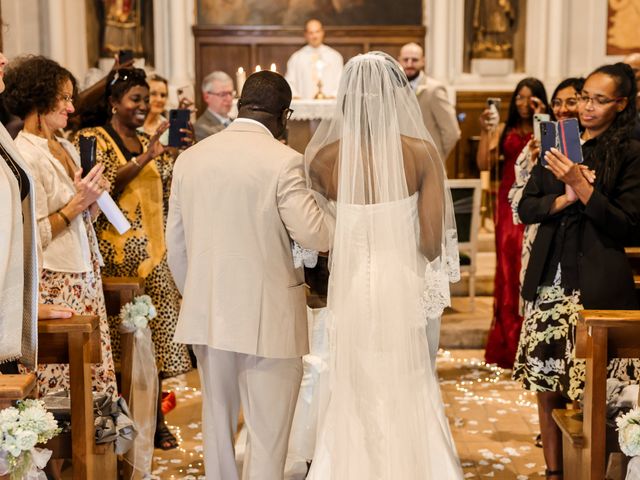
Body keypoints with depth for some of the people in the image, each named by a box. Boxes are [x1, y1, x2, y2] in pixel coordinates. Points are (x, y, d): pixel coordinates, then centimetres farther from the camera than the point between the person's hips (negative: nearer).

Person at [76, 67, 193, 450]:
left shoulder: (151, 143, 16)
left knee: (156, 335, 5)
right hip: (117, 255, -5)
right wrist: (142, 161, -24)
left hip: (155, 254, 5)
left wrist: (178, 156, 4)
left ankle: (155, 418, 15)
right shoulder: (93, 139, -3)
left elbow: (169, 194, 17)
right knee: (121, 335, 1)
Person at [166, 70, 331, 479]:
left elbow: (175, 242, 10)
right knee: (268, 432, 6)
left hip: (207, 312, 6)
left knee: (218, 418, 21)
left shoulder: (191, 157, 5)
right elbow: (313, 234, -17)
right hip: (268, 316, -5)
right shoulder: (283, 160, -13)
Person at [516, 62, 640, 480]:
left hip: (597, 284, -5)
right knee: (546, 382, 8)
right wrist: (562, 201, -9)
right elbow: (526, 208, 9)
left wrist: (583, 188, -15)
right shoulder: (559, 142, 12)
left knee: (593, 389, -4)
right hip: (549, 279, 5)